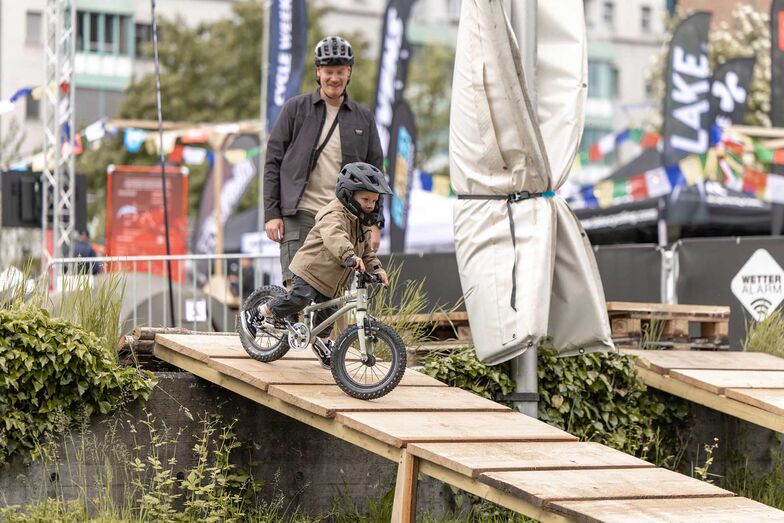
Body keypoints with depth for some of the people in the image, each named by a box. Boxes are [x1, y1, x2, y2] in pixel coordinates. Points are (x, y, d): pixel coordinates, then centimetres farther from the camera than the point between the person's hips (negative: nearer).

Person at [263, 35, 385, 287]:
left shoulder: (363, 118, 13)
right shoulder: (296, 108, 7)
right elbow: (273, 162, 6)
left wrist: (375, 222, 8)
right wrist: (271, 213, -2)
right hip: (300, 217, -2)